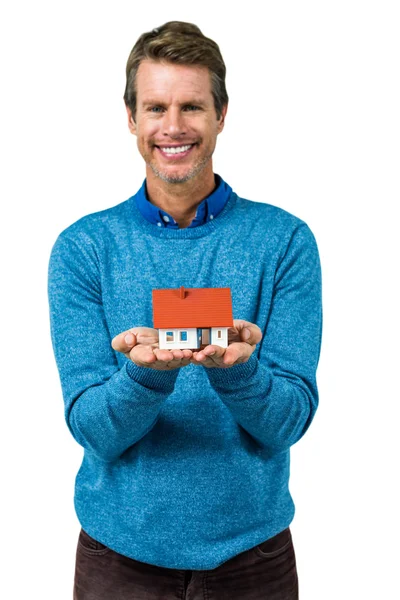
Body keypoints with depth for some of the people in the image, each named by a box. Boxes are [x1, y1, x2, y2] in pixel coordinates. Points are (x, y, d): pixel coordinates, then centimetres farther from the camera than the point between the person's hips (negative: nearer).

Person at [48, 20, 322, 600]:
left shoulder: (285, 240, -6)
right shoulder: (83, 247, -5)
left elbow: (287, 422, -9)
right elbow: (93, 430, -10)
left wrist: (238, 369, -29)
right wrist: (145, 373, -29)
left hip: (251, 550, 0)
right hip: (122, 553, 0)